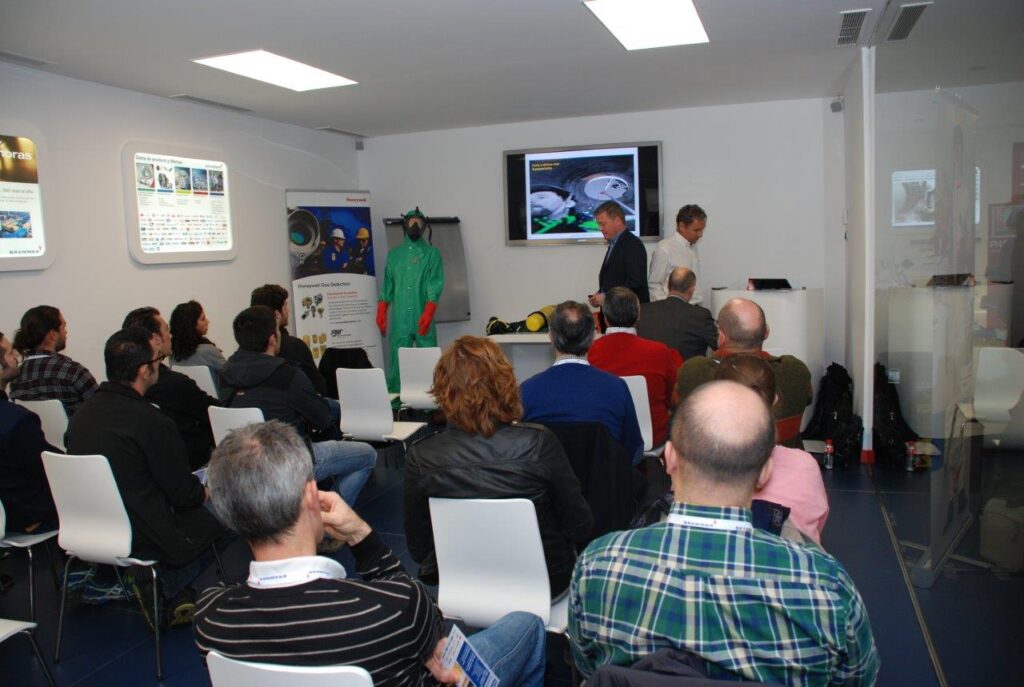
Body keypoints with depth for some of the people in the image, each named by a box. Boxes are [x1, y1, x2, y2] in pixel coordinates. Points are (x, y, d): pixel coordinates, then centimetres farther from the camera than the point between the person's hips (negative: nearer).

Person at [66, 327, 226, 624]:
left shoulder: (81, 415, 0)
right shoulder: (152, 422, -25)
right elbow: (184, 495, -16)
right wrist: (205, 492, 7)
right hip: (143, 541, -8)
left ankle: (178, 598, 16)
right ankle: (166, 588, 20)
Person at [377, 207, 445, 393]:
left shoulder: (432, 253, 6)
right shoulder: (394, 254, 14)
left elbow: (435, 285, -4)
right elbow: (387, 288, 15)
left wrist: (428, 314, -15)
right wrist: (381, 314, 6)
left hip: (423, 320, -2)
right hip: (399, 320, 2)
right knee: (397, 362, 1)